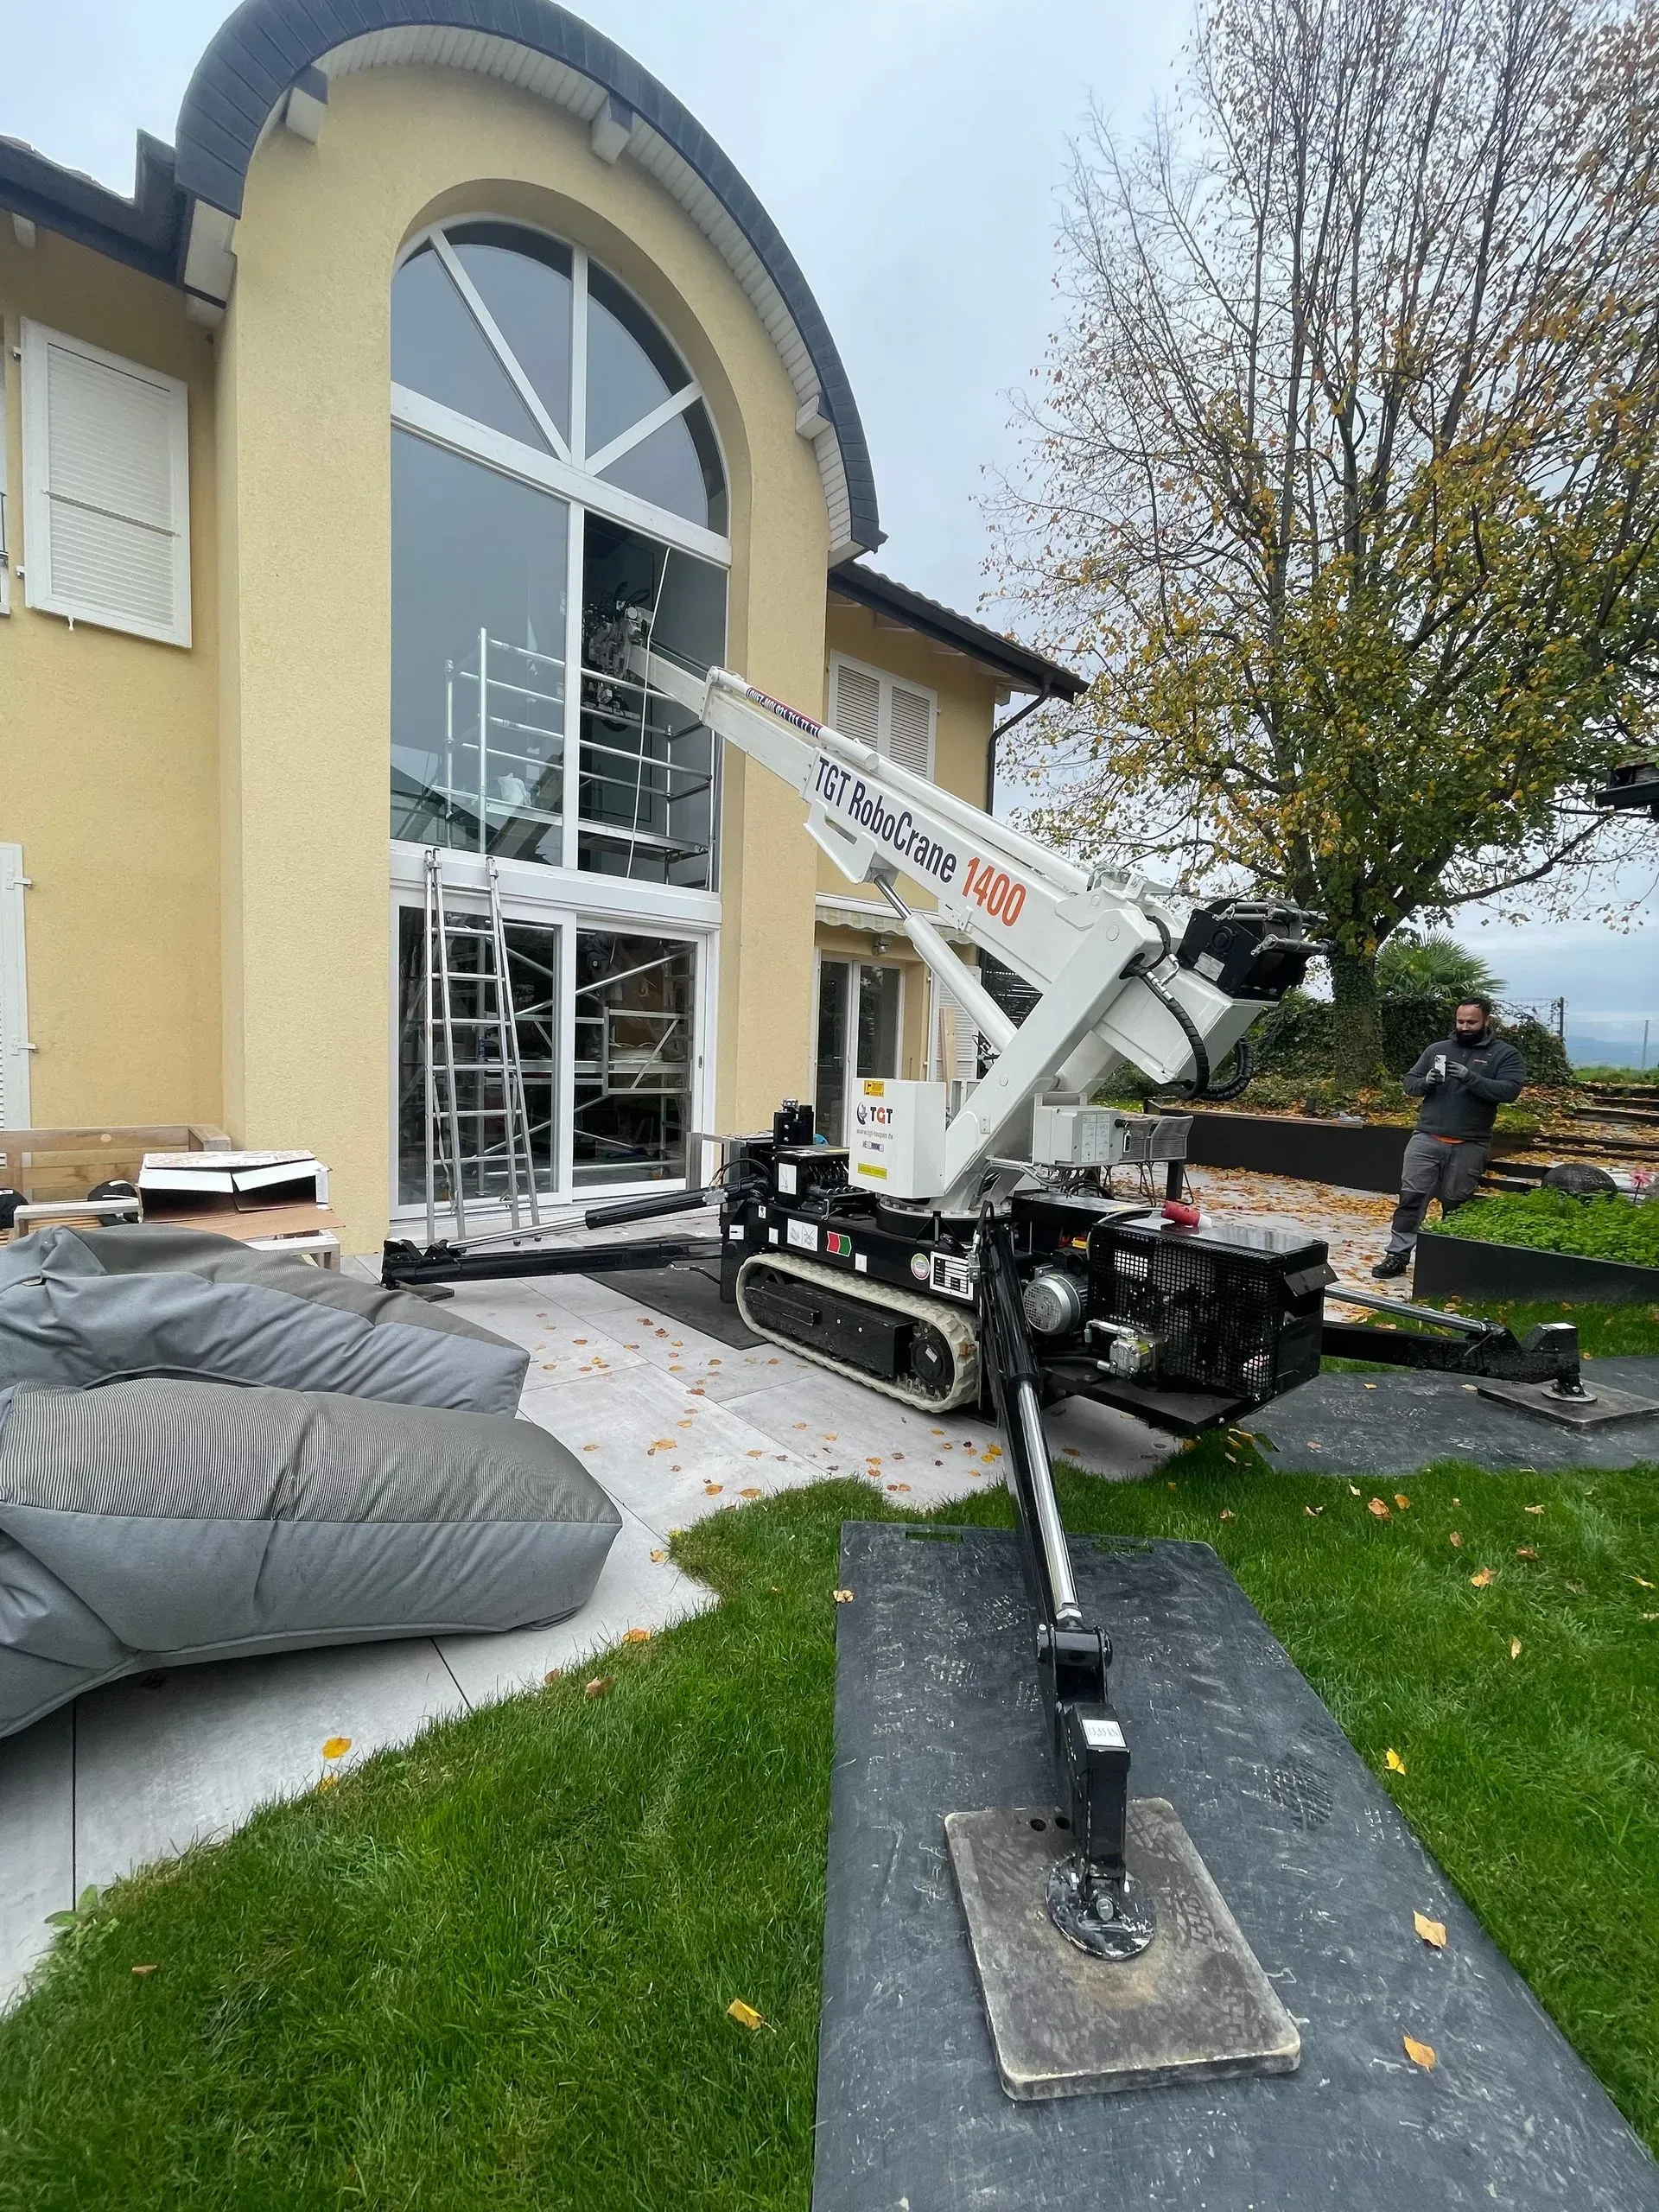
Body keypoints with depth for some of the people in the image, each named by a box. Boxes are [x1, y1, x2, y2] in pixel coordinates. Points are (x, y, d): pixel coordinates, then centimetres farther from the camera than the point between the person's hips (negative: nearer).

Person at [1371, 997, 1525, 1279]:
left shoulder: (1505, 1054, 3)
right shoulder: (1437, 1049, 11)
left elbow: (1510, 1090, -11)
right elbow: (1409, 1082, 12)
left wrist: (1470, 1078, -23)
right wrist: (1425, 1082, -11)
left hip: (1470, 1146, -2)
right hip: (1426, 1139, 2)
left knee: (1456, 1203, 9)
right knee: (1411, 1196, -1)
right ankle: (1397, 1255, 4)